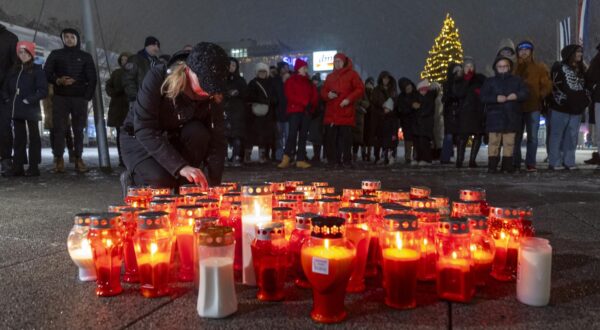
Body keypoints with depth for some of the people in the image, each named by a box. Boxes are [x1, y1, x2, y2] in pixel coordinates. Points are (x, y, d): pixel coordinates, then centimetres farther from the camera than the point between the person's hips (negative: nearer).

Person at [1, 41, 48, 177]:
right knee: (19, 138, 8)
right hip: (16, 110, 6)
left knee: (34, 137, 1)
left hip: (31, 110, -6)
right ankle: (18, 166, 12)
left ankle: (34, 167, 4)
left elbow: (43, 90, -11)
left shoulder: (37, 70, -2)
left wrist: (30, 100, -17)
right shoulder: (14, 70, 16)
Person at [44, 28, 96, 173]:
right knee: (59, 129, -6)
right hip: (60, 97, 0)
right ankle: (59, 160, -5)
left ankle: (79, 159, 2)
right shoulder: (55, 54, 14)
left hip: (80, 98, 0)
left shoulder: (86, 56, 13)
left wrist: (88, 96, -3)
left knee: (78, 130, -1)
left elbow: (92, 78, 8)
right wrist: (58, 81, -12)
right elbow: (46, 73, 9)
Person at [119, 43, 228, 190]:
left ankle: (182, 188, -9)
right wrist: (180, 166, -45)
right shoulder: (158, 77, -29)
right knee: (161, 181, -31)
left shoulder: (212, 95, -19)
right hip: (139, 139, -3)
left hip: (175, 139, 3)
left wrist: (214, 183, -32)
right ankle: (132, 179, 5)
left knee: (198, 132, -30)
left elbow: (217, 139, -19)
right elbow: (144, 130, -35)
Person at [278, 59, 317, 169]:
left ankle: (300, 160, 3)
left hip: (306, 112, 5)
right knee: (293, 134, -16)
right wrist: (305, 103, -14)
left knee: (303, 136, 2)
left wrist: (311, 106, -7)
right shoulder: (291, 81, 4)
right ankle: (286, 159, -14)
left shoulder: (309, 82, 19)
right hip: (294, 111, -5)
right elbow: (290, 96, -8)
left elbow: (315, 96, 13)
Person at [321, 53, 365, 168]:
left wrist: (349, 99, -13)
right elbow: (323, 92, 20)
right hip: (331, 113, 4)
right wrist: (328, 95, -4)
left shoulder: (352, 74, 6)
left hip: (346, 112, -4)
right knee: (331, 138, 1)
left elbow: (360, 89, -2)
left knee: (346, 138, -5)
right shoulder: (330, 76, 20)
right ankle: (333, 159, 8)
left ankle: (347, 160, 2)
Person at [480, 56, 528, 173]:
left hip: (511, 116, 2)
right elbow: (483, 97, -1)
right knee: (494, 141, -5)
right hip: (495, 116, -2)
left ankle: (507, 164, 10)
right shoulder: (490, 81, 8)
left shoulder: (517, 80, 13)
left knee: (509, 142, 3)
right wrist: (496, 98, -17)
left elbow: (525, 93, 6)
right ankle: (492, 165, -2)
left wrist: (517, 96, -15)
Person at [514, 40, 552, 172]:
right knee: (516, 137, 2)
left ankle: (530, 163, 6)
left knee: (532, 137, 2)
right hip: (517, 107, 0)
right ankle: (515, 163, 8)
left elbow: (547, 85, 3)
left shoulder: (539, 67, 7)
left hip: (533, 107, 0)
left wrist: (540, 96, -6)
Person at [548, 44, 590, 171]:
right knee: (557, 135, -3)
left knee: (572, 136, 6)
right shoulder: (559, 67, 0)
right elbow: (556, 86, -8)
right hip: (560, 108, -6)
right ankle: (554, 162, 0)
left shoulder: (581, 70, 20)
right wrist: (562, 101, -17)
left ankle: (568, 161, 12)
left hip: (576, 108, 6)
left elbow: (585, 87, 25)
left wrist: (586, 100, 9)